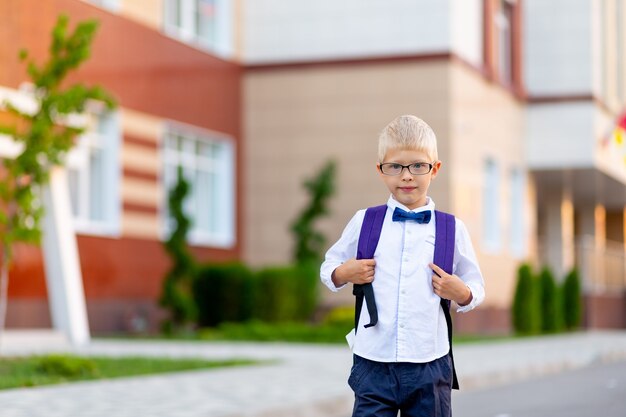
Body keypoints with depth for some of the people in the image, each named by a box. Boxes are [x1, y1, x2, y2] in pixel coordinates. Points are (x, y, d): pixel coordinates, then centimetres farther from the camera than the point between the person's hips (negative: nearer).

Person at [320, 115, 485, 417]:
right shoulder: (364, 222, 3)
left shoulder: (452, 229, 3)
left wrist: (462, 293, -9)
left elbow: (475, 285, 12)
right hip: (373, 362, 0)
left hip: (429, 366, 1)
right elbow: (329, 266, 15)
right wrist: (344, 273, -6)